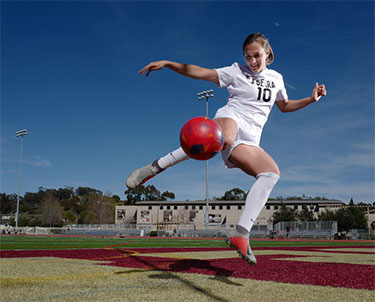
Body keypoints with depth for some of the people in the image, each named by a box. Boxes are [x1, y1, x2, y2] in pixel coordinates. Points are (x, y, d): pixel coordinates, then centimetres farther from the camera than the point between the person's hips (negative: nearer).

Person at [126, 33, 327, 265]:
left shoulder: (276, 78, 25)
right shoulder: (237, 72, 11)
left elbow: (284, 106, 41)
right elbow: (201, 73, 6)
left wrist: (311, 99, 26)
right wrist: (167, 63, -3)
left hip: (249, 140, 5)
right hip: (231, 119, -5)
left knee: (272, 172, -21)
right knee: (224, 139, -43)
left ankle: (241, 234, -24)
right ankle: (156, 166, -38)